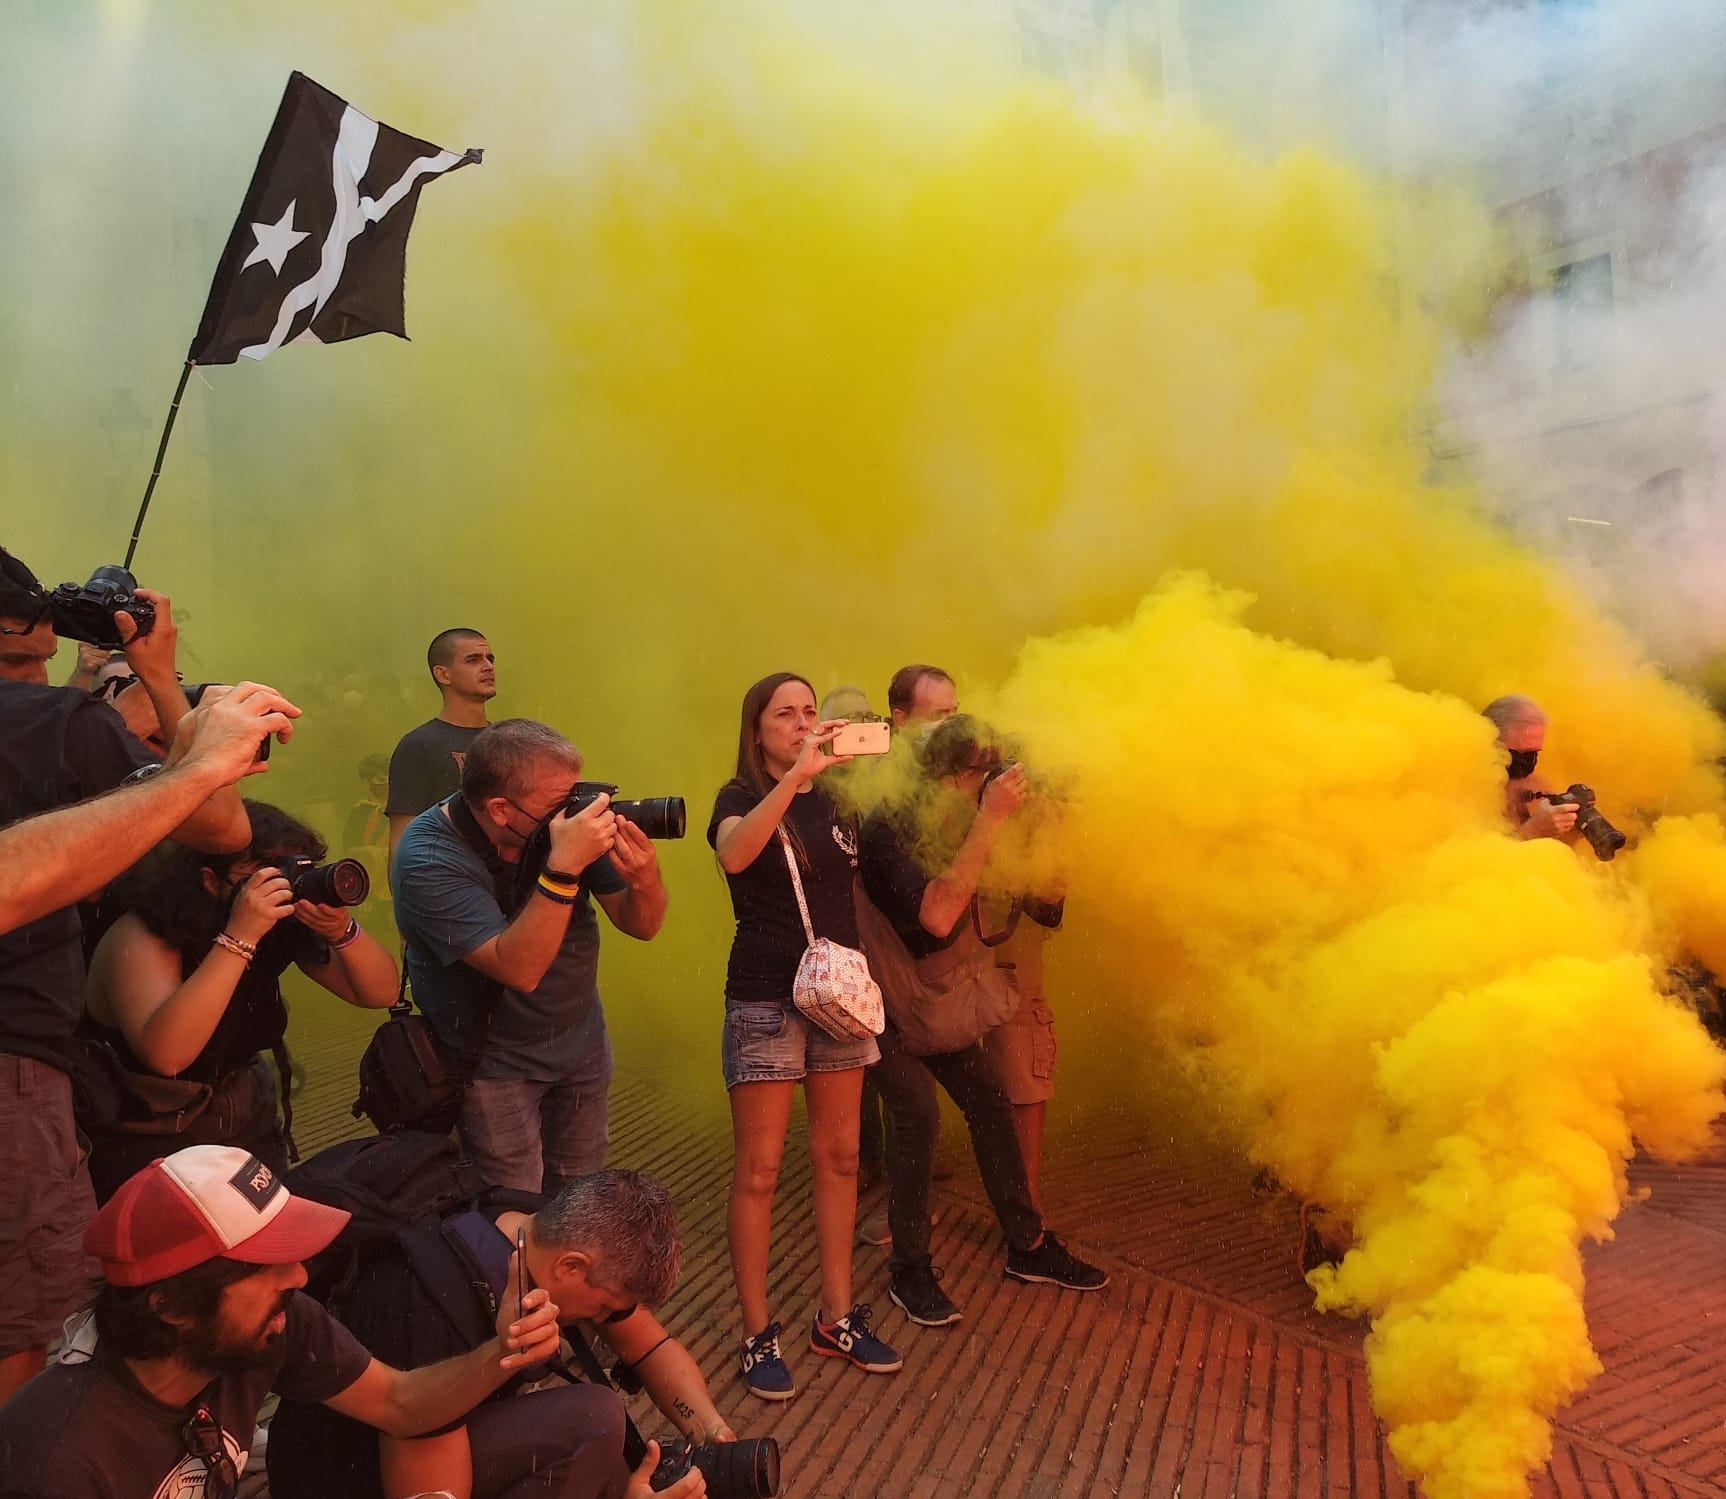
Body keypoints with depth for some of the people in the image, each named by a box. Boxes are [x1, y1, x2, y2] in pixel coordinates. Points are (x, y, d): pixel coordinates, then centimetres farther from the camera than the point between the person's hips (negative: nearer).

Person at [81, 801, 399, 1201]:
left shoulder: (287, 922, -13)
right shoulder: (140, 939, -25)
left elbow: (380, 994, -13)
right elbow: (165, 1054, -41)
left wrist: (340, 930, -32)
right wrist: (239, 936, -43)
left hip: (249, 1122, 5)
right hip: (144, 1142, -4)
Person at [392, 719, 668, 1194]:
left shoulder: (570, 818, -14)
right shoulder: (426, 860, -26)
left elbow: (640, 925, -8)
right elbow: (519, 969, -35)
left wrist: (644, 880, -30)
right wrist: (563, 867, -43)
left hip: (582, 1043, 4)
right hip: (494, 1061, -4)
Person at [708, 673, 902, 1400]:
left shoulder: (832, 799, 9)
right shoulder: (741, 798, -5)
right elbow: (734, 854, -30)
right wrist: (796, 775, -35)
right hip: (765, 999, -5)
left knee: (839, 1159, 11)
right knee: (758, 1170, -1)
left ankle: (836, 1319, 24)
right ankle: (757, 1336, 12)